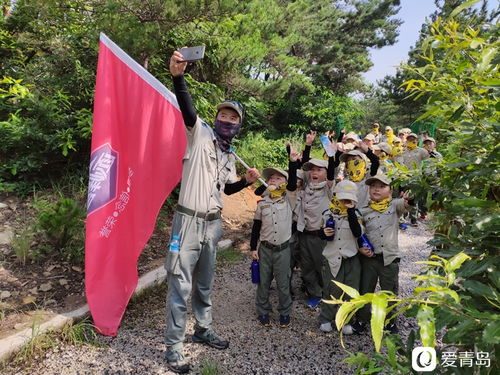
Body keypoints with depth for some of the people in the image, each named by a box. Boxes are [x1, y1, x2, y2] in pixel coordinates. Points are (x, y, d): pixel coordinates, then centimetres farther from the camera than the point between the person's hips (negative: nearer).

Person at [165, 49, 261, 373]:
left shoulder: (230, 156, 16)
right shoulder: (201, 133, -3)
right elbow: (187, 109, -23)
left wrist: (248, 180, 8)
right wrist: (178, 76, -38)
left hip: (213, 223, 7)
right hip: (189, 220, -7)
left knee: (205, 282, 18)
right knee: (181, 283, -2)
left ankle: (203, 330, 35)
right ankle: (174, 346, 11)